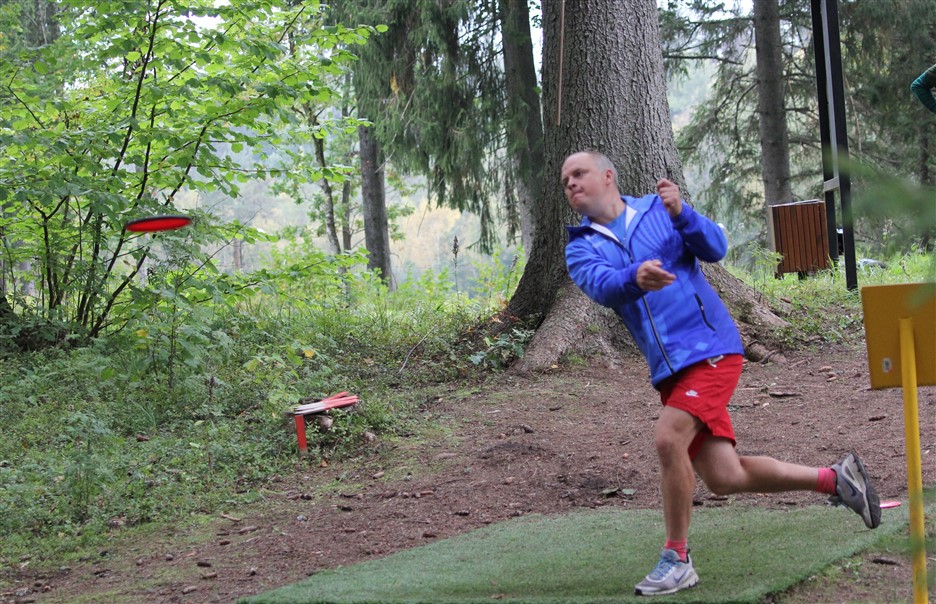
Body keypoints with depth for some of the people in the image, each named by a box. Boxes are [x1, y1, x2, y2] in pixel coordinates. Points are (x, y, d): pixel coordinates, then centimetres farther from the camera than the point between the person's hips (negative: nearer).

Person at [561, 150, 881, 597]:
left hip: (709, 348, -5)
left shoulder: (657, 210, 5)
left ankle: (676, 559, -7)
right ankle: (835, 479, 20)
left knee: (668, 439, -23)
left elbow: (715, 249, -6)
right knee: (722, 478, 3)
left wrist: (681, 213, -22)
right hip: (669, 370, 5)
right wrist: (635, 278, -35)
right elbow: (601, 286, -13)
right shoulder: (581, 248, 9)